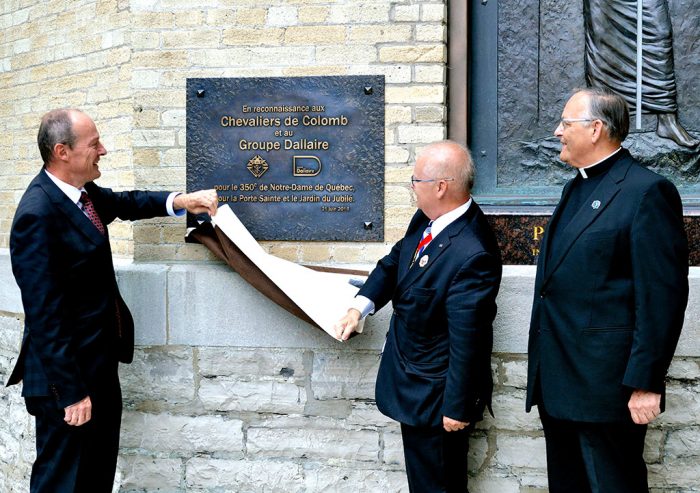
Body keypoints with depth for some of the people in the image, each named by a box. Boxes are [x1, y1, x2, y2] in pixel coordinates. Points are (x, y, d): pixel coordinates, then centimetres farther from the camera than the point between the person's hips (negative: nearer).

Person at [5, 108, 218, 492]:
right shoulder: (37, 215, -25)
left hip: (99, 364, 9)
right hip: (67, 372, -9)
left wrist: (179, 201, 6)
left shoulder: (83, 191, 1)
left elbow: (124, 203, 23)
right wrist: (70, 391, -21)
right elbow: (44, 314, -24)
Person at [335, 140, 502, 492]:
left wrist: (458, 408, -18)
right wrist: (361, 305, -2)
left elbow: (466, 339, -27)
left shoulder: (471, 255, -33)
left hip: (434, 391, -9)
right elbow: (396, 260, 12)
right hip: (412, 380, 9)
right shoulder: (428, 219, -5)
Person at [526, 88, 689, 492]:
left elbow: (662, 296, -17)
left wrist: (646, 383, -19)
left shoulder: (647, 191, -13)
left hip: (605, 384, -9)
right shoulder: (576, 189, 15)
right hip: (557, 383, 9)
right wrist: (544, 374, 17)